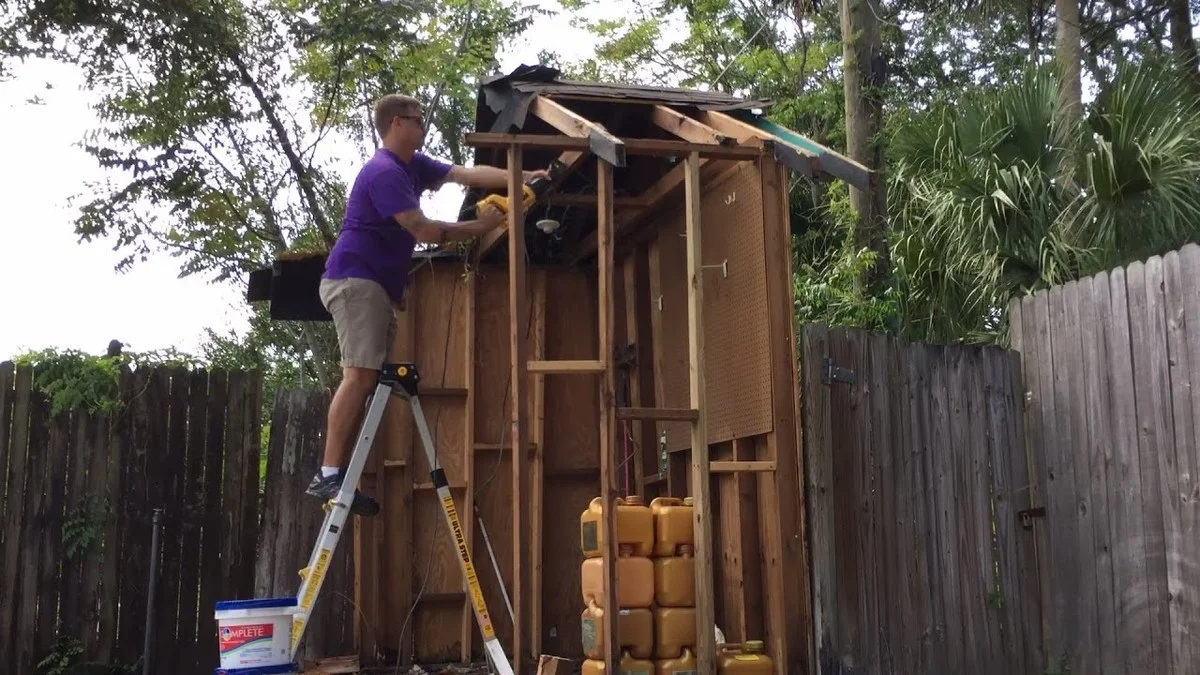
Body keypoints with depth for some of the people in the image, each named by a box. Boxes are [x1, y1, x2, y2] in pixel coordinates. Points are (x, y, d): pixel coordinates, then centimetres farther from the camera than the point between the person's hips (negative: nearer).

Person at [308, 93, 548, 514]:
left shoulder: (414, 166, 17)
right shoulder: (384, 172, -14)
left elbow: (467, 174, 10)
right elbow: (423, 230, -17)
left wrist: (522, 177, 1)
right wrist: (478, 227, -7)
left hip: (376, 285, 10)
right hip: (355, 280, -10)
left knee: (367, 378, 3)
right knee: (361, 374, -19)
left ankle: (336, 476, 2)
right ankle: (328, 475, -21)